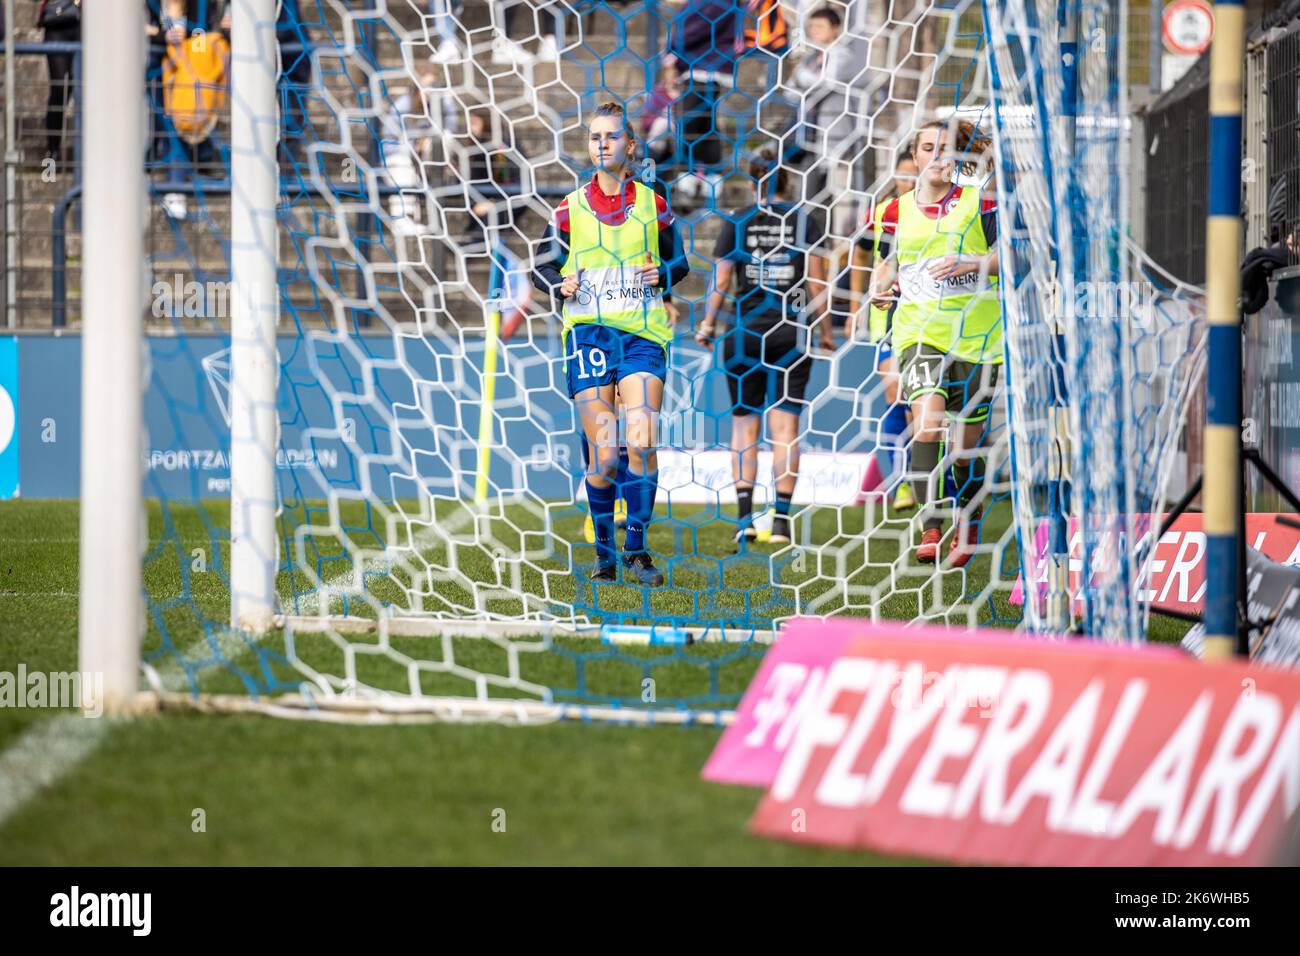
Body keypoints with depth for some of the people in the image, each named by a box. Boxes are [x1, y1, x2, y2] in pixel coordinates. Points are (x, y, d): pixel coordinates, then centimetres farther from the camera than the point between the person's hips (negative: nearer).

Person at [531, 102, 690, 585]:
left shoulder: (653, 206, 7)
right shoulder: (570, 209, 7)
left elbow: (679, 261, 17)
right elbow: (543, 267, 14)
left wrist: (662, 275, -5)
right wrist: (560, 284, -7)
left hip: (642, 334, 0)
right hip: (588, 334, 0)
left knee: (642, 444, -13)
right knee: (602, 454, -2)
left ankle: (637, 549, -2)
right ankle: (604, 553, 13)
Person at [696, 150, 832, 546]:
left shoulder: (736, 223, 2)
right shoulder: (807, 221, 2)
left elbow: (720, 282, 1)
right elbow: (816, 283, 0)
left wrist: (708, 324, 14)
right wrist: (825, 331, 9)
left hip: (745, 332, 0)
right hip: (792, 331, 0)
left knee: (745, 422, 7)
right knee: (785, 425, 2)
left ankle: (744, 516, -4)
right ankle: (782, 520, -4)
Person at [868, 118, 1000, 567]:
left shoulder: (979, 202, 0)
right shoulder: (897, 211, 8)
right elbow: (888, 262, 21)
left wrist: (971, 262, -18)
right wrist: (879, 289, 1)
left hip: (976, 336, -1)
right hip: (919, 332, 1)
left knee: (965, 441, 6)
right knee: (926, 416, -24)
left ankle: (968, 526, 31)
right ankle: (929, 529, -28)